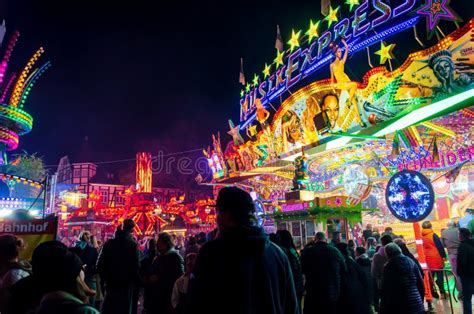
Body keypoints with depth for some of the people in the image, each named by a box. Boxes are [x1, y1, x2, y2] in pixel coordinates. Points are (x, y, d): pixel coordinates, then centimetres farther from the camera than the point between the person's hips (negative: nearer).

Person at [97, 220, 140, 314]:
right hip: (126, 284, -3)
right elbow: (135, 266, -14)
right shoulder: (133, 245, -12)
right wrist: (135, 282, 0)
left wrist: (105, 279, 11)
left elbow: (100, 264, 0)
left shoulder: (109, 243, 0)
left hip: (111, 283, 4)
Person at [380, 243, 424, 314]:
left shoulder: (389, 266, -9)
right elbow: (420, 283, 8)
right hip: (416, 305, 5)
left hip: (397, 306, -5)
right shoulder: (411, 262, 6)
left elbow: (386, 290, -9)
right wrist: (420, 300, 20)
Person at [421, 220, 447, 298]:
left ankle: (432, 292, 17)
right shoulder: (433, 235, -12)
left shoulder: (421, 237, 4)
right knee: (439, 275, 2)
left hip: (427, 259, 5)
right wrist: (444, 256, -3)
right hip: (436, 258, -4)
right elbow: (440, 246, -12)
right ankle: (442, 292, 2)